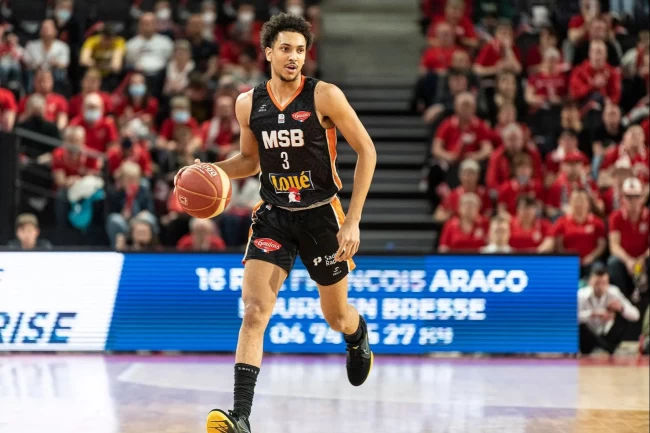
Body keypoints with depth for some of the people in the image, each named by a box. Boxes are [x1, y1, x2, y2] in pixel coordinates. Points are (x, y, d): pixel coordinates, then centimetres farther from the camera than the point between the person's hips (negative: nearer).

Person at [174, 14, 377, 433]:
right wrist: (211, 170, -5)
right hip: (274, 215, 2)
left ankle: (359, 335, 55)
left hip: (321, 215, -2)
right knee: (254, 312, -16)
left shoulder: (324, 96, -13)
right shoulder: (249, 104, 0)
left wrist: (353, 219, -12)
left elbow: (367, 151, -8)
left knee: (336, 316, 15)